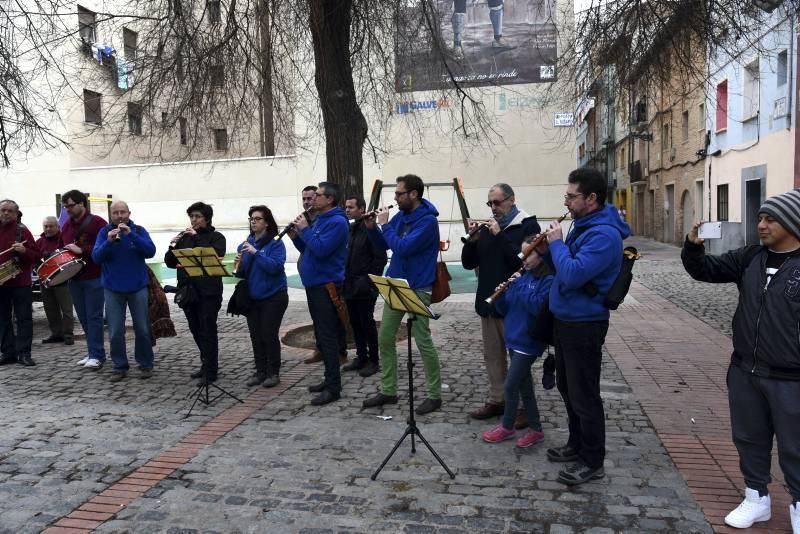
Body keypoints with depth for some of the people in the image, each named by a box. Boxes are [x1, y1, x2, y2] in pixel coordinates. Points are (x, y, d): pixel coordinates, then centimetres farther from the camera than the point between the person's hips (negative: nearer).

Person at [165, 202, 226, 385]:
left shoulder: (216, 237, 0)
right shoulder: (184, 237, 13)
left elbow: (215, 255, -20)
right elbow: (170, 263, 10)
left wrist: (196, 237, -18)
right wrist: (172, 247, -8)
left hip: (208, 292, -6)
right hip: (188, 291, 6)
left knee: (207, 331, -3)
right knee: (196, 330, 14)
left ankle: (210, 372, 3)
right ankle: (207, 364, 28)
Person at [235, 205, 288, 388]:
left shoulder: (275, 243, -9)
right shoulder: (245, 245, 7)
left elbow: (276, 267, -22)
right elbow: (241, 273, 9)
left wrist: (256, 252, -26)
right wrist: (239, 265, -12)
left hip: (273, 297, -5)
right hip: (252, 298, 5)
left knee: (269, 334, -3)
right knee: (255, 335, 9)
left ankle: (273, 373, 11)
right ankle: (260, 371, 22)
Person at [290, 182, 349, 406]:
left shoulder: (336, 222, -14)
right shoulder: (319, 219, 16)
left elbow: (320, 249, -25)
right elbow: (307, 249, 20)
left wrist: (305, 229, -14)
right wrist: (296, 236, 3)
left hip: (327, 286, -10)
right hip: (314, 284, 10)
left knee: (328, 336, -8)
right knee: (321, 335, 15)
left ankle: (333, 387, -3)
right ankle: (330, 379, 25)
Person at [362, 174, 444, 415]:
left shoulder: (427, 221, -16)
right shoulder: (400, 216, 7)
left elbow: (402, 248, -25)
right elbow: (384, 245, 15)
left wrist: (384, 225, -15)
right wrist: (372, 228, -2)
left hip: (417, 289, -8)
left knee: (423, 342, -2)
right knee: (384, 338, 10)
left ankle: (434, 395, 11)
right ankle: (388, 391, 21)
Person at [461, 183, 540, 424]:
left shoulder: (528, 225, -6)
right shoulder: (487, 227, 11)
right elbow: (468, 263, 9)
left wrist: (500, 236, -21)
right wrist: (473, 239, -7)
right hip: (487, 303, 6)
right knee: (492, 356, 14)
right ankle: (496, 400, 27)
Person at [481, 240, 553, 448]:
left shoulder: (548, 280, -11)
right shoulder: (521, 276, 10)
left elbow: (537, 307, -24)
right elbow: (504, 309, 10)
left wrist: (519, 285, -22)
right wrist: (501, 293, -10)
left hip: (528, 342, -7)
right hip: (514, 338, 7)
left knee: (511, 385, -1)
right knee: (524, 385, 13)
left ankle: (507, 427, 19)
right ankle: (535, 429, 24)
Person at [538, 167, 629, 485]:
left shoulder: (604, 235, -22)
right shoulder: (583, 225, 11)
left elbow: (572, 275, -30)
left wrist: (557, 243, -16)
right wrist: (549, 249, 0)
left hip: (584, 325, -10)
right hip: (565, 320, 10)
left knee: (584, 396, 1)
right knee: (567, 388, 20)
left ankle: (593, 462, 16)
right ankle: (577, 445, 36)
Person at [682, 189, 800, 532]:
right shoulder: (749, 258, 3)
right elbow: (706, 270, 6)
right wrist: (693, 246, -13)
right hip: (744, 372, 5)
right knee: (749, 438, 17)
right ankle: (756, 498, 35)